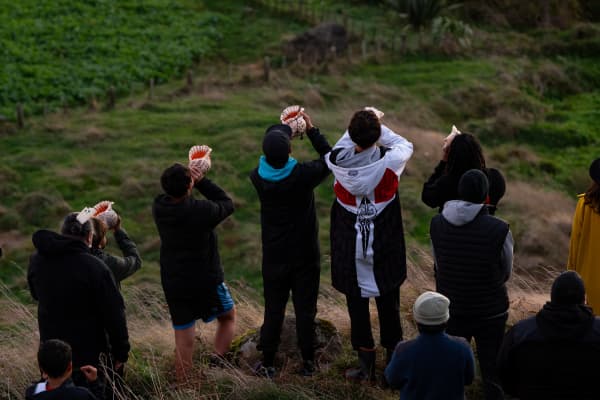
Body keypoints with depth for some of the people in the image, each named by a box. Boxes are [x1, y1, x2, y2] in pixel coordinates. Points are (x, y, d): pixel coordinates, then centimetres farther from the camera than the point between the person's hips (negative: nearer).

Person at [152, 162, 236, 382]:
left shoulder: (159, 207, -11)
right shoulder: (201, 210, -25)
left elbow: (173, 196, 12)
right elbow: (227, 204, -6)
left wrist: (191, 177, -2)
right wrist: (202, 180, -6)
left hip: (173, 285, 4)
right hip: (207, 281, -4)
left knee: (183, 343, 9)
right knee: (228, 316, 23)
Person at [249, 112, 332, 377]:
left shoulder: (257, 178, -14)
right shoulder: (302, 175, -22)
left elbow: (270, 163, 11)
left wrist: (284, 133, 12)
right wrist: (311, 130, 3)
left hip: (274, 257, 2)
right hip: (305, 256, -2)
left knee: (273, 310, 13)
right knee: (305, 310, 10)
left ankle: (268, 363, 21)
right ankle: (308, 362, 20)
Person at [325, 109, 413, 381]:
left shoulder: (338, 164, -19)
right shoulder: (388, 162, -21)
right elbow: (405, 145, 2)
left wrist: (355, 132, 7)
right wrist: (378, 129, 5)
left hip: (350, 251, 0)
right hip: (386, 249, 0)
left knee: (357, 306, 13)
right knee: (389, 304, 16)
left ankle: (366, 364, 21)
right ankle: (394, 357, 29)